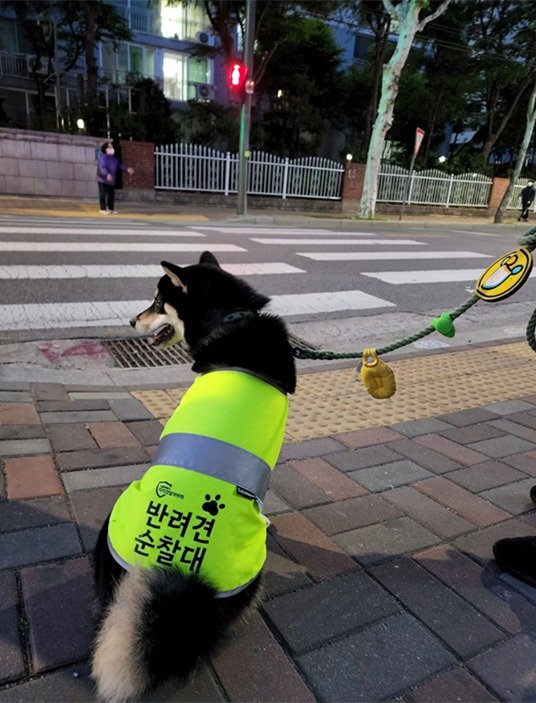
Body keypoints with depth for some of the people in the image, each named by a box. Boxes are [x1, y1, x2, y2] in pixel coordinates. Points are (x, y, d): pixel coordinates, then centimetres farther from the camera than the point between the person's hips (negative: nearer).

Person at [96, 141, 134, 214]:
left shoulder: (114, 158, 9)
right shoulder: (103, 157, -15)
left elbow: (120, 164, 20)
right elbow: (102, 167, -27)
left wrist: (127, 169, 9)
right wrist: (107, 174, -43)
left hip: (111, 180, 7)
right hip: (103, 179, -7)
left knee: (111, 195, 12)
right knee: (103, 194, -4)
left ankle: (111, 209, 22)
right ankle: (103, 209, 2)